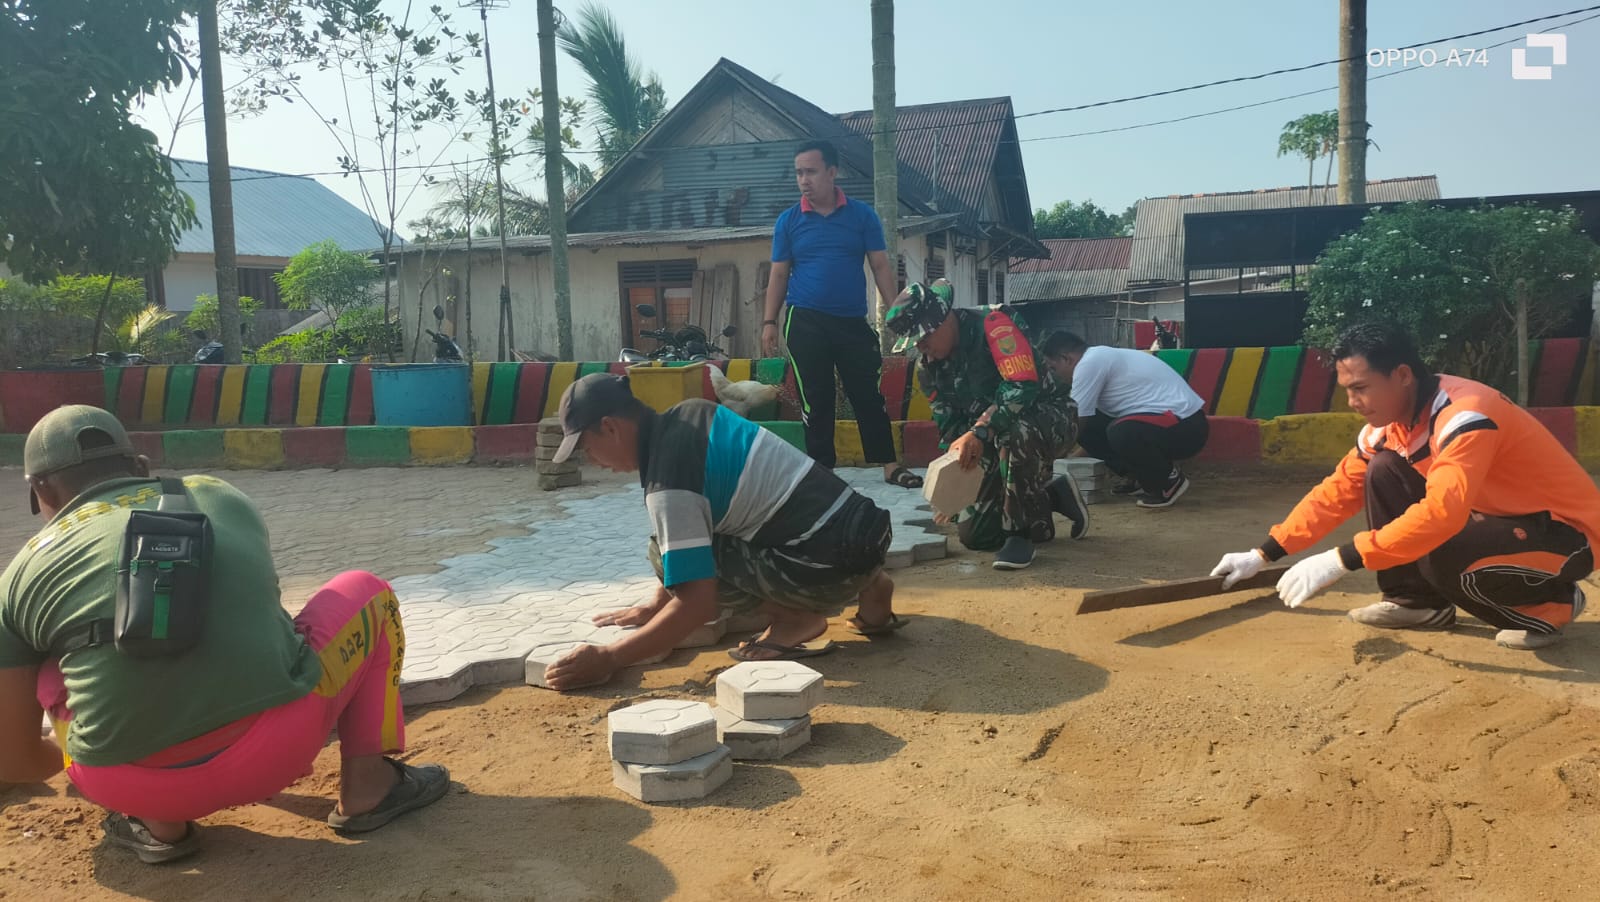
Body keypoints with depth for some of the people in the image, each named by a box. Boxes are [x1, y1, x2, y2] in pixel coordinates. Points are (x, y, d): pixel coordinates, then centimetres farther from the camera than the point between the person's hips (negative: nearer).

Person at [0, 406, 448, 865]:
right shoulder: (221, 497, 17)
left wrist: (66, 756, 41)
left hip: (126, 786, 0)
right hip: (276, 754, 0)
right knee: (366, 592, 25)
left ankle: (157, 822, 14)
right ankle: (366, 784, 16)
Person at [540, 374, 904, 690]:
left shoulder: (667, 484, -17)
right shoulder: (687, 416, 9)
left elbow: (696, 604, -18)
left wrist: (608, 658, -10)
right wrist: (655, 605, 24)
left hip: (832, 558, -9)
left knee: (669, 554, -8)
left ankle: (796, 619, -1)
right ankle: (865, 588, 19)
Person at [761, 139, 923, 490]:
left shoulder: (862, 214, 3)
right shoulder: (788, 220, 4)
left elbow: (880, 265, 3)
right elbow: (779, 274, 7)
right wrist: (770, 322, 0)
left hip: (853, 321, 0)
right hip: (805, 322, 0)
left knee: (869, 394, 3)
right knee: (815, 399, 3)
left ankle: (890, 466, 10)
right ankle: (822, 470, 12)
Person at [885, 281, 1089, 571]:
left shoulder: (992, 324, -23)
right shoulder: (928, 364, 0)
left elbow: (1024, 386, -34)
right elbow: (949, 425, 4)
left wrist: (979, 431, -42)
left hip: (1050, 418, -8)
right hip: (998, 441, 8)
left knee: (1015, 435, -44)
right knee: (972, 534, 3)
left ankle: (1020, 534, -22)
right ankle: (1054, 494, 22)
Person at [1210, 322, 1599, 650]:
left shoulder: (1465, 416, -31)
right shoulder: (1388, 422, -4)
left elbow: (1441, 513, -44)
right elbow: (1337, 492, 1)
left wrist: (1340, 560, -45)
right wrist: (1263, 555, -4)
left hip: (1569, 530, -8)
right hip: (1496, 513, 8)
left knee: (1441, 553, -34)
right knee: (1383, 472, -4)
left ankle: (1551, 604, -4)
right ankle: (1420, 603, 7)